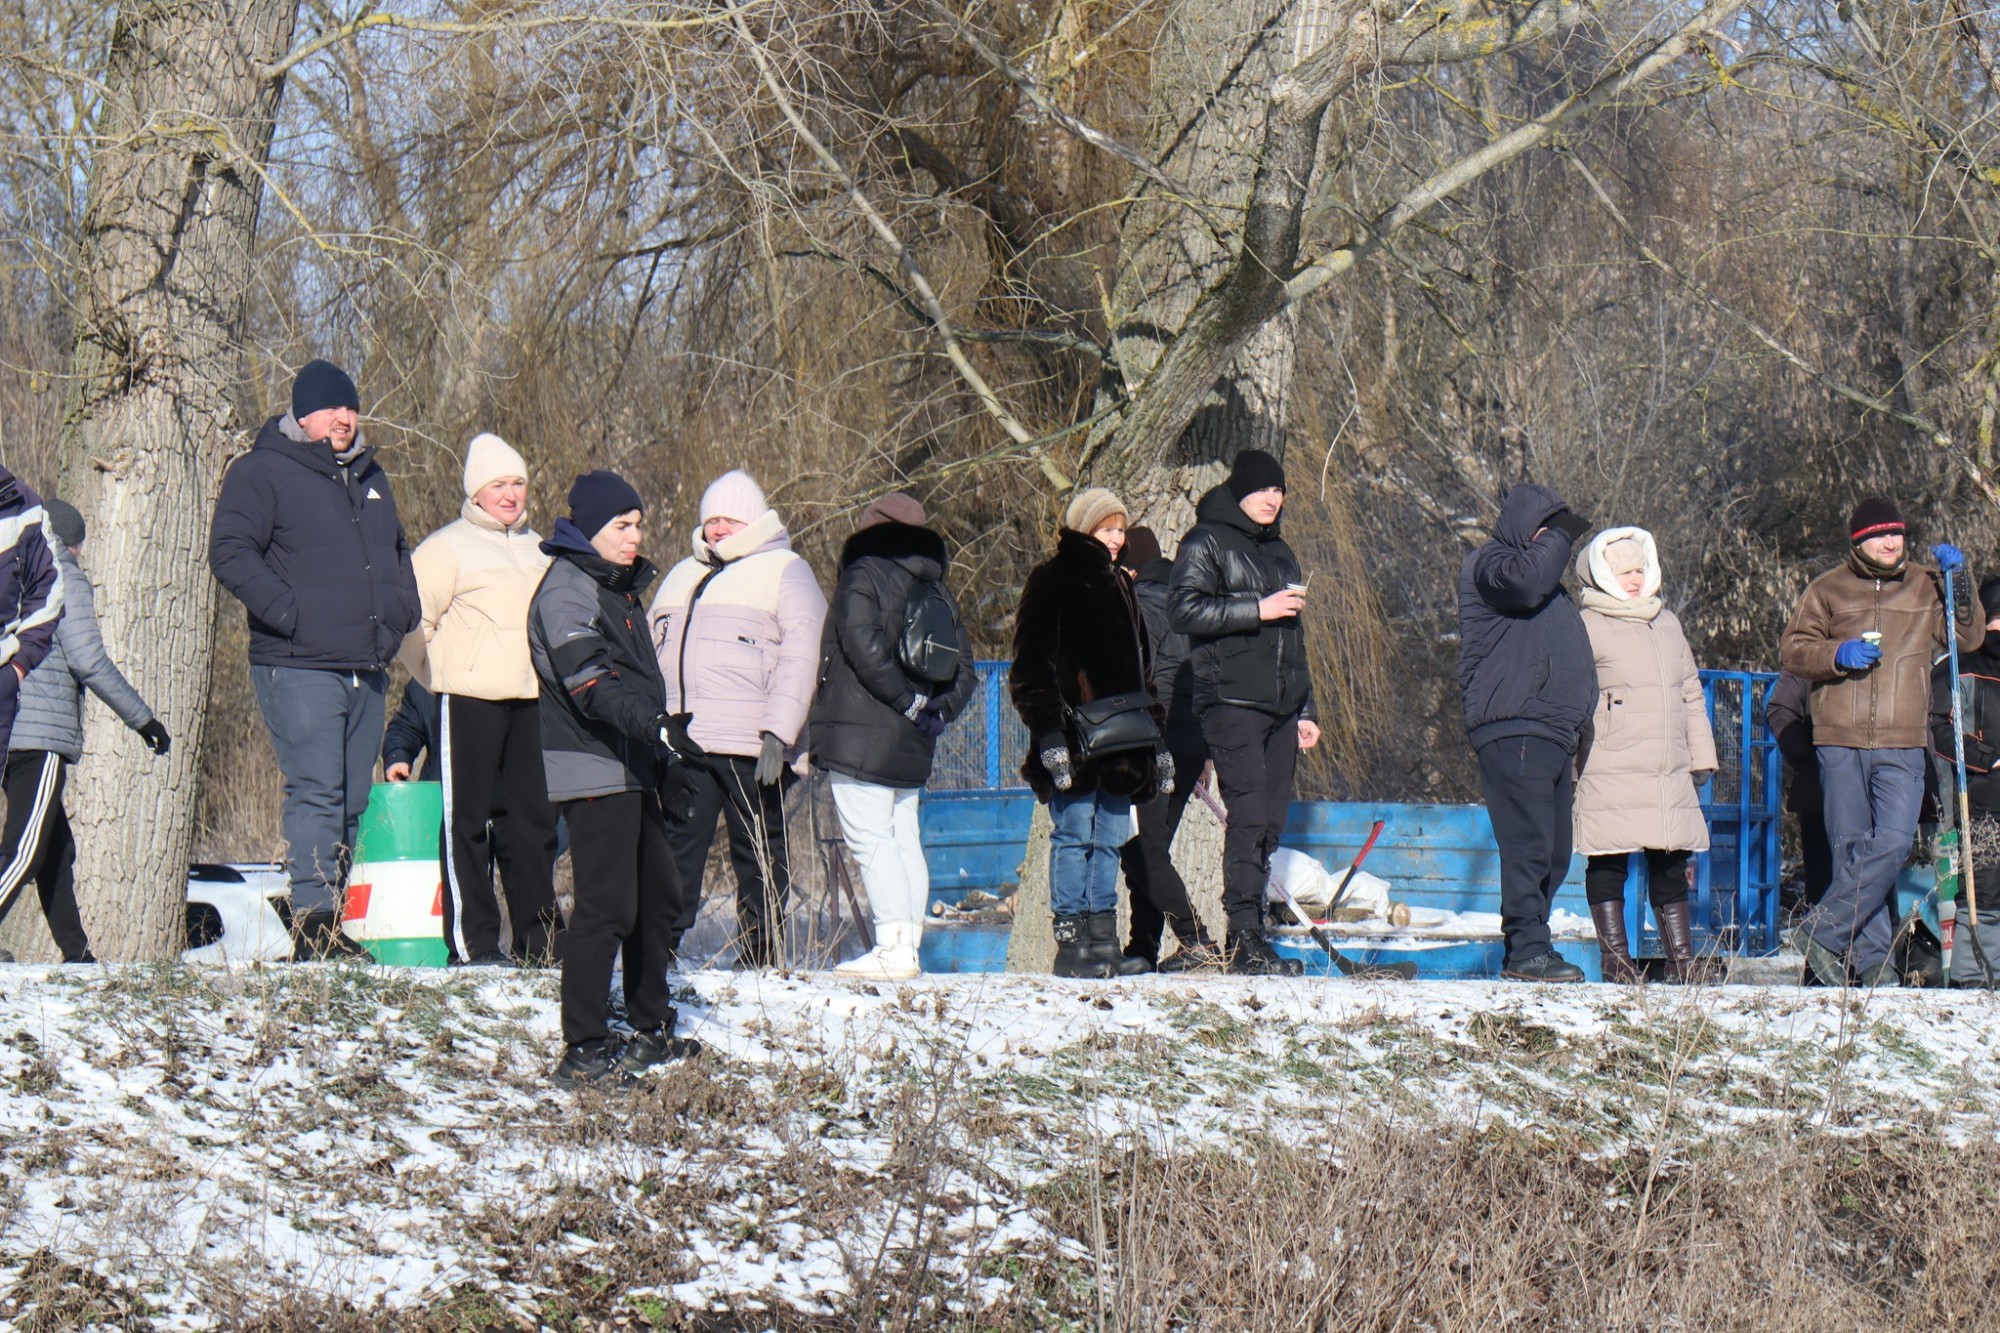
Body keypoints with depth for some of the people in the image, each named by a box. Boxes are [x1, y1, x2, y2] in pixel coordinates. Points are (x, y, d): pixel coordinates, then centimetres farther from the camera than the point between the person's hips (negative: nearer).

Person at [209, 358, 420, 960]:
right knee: (317, 792, -16)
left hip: (367, 668, 7)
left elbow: (397, 551, 33)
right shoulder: (262, 472, -2)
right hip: (299, 666, -7)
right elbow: (231, 554, -11)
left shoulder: (369, 476, 21)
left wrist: (401, 612, 16)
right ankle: (313, 918, -18)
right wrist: (290, 613, -18)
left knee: (353, 800, 7)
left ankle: (331, 918, 13)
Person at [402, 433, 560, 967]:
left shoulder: (536, 548, 18)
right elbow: (412, 621, -5)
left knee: (535, 818, 8)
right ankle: (472, 941, -2)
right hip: (470, 702, -6)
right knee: (467, 819, -3)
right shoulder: (449, 547, -3)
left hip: (531, 702, 6)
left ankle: (540, 937, 14)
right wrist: (440, 677, 1)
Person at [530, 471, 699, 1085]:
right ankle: (583, 1050, -12)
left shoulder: (617, 585, 19)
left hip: (631, 767, 10)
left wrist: (659, 736, 29)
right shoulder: (566, 590, -13)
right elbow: (589, 680, -28)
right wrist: (648, 720, -40)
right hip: (592, 771, -10)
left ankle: (651, 1029, 31)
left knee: (658, 894, 17)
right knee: (607, 905, -13)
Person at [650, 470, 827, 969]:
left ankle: (760, 956, 9)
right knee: (675, 850, 3)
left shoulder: (785, 571, 2)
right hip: (681, 741, 5)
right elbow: (652, 651, 27)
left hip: (750, 747, -5)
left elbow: (801, 655, -7)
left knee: (759, 854, 2)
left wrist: (778, 734, -17)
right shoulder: (682, 576, 22)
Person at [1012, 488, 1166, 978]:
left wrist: (1154, 734, 22)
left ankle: (1103, 941, 7)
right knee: (1075, 834, -8)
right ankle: (1071, 943, -6)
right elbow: (1033, 665, -10)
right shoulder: (1053, 582, -3)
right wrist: (1049, 730, -20)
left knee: (1111, 837, 5)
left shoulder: (1116, 583, 21)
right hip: (1075, 736, -7)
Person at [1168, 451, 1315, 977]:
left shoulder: (1279, 552, 24)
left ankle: (1246, 937, 6)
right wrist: (1257, 609, -16)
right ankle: (1245, 938, -17)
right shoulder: (1206, 543, 1)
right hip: (1232, 701, -7)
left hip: (1280, 707, 7)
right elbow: (1182, 611, -13)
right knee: (1249, 815, -15)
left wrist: (1305, 710, 25)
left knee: (1271, 820, 3)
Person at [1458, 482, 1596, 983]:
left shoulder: (1550, 582, 28)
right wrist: (1560, 536, -8)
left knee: (1555, 849, 7)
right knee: (1530, 843, -14)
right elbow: (1525, 580, -26)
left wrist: (1573, 741, 29)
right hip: (1512, 730, -9)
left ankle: (1528, 947, 12)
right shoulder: (1487, 564, -1)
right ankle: (1527, 948, -14)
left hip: (1553, 734, 9)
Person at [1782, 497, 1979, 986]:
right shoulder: (1828, 589, 9)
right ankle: (1872, 957, 6)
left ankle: (1824, 930, -5)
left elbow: (1969, 637, 10)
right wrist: (1838, 653, -12)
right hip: (1841, 743, 0)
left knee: (1893, 844, -13)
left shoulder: (1927, 587, 12)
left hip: (1902, 746, 0)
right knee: (1853, 848, 1)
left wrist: (1960, 581, -2)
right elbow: (1795, 648, 7)